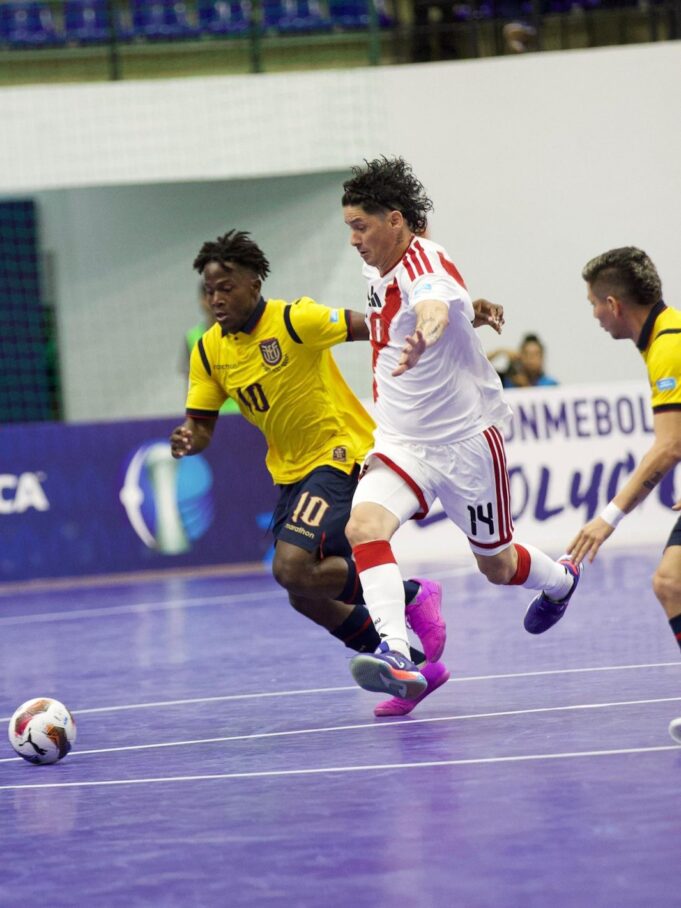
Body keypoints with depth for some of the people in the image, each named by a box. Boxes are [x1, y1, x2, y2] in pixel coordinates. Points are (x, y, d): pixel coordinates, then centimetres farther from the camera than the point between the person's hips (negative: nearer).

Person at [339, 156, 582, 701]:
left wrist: (422, 337, -73)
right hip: (400, 444, 6)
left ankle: (561, 580, 47)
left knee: (497, 565, 12)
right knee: (364, 526, -24)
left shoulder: (426, 268, -25)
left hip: (465, 441, -6)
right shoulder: (379, 269, 1)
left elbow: (435, 308, -52)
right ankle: (396, 654, -35)